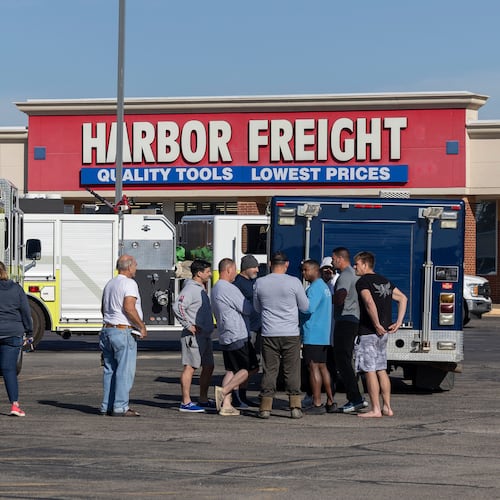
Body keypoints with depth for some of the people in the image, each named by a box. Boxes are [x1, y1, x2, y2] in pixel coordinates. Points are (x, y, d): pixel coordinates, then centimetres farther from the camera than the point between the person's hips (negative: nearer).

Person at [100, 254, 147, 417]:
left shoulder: (110, 284, 17)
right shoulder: (129, 283, -11)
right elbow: (129, 308, -21)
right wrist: (141, 326, -13)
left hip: (107, 330, 9)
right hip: (123, 332, -9)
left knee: (110, 370, 10)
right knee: (125, 370, -7)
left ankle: (107, 406, 11)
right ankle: (120, 407, -10)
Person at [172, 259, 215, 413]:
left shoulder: (201, 288, 18)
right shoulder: (190, 288, -14)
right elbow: (177, 307, -25)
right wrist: (189, 325, -22)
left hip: (205, 335, 10)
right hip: (194, 336, -10)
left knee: (208, 367, 14)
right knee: (190, 367, -8)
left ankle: (203, 400, 22)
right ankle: (186, 403, -8)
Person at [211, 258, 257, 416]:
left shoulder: (215, 289, 16)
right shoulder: (229, 289, -16)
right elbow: (248, 309, -13)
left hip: (225, 337, 9)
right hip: (238, 337, -9)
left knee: (230, 370, 9)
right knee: (250, 368, -2)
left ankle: (225, 405, 2)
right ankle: (224, 391, -12)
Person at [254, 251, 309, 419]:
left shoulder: (260, 283, 0)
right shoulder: (293, 282, -7)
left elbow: (257, 308, 14)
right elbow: (305, 306, 4)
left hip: (269, 334, 2)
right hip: (291, 334, -2)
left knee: (269, 370, 6)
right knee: (292, 370, 5)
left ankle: (265, 407, 4)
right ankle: (295, 406, 3)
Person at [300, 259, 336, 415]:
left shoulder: (315, 287, -13)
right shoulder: (325, 286, 19)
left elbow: (309, 308, -24)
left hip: (313, 336, -10)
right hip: (324, 336, 10)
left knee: (313, 367, -8)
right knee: (322, 367, 14)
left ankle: (317, 404, -9)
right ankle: (330, 402, 16)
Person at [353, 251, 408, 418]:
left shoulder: (363, 282, -10)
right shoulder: (384, 281, 16)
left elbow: (369, 303, -27)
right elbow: (403, 298, 18)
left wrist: (377, 325, -21)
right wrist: (398, 322, 13)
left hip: (369, 332, -8)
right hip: (383, 333, 8)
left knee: (370, 371, -4)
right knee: (381, 370, 13)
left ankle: (375, 409, -4)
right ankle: (387, 407, 14)